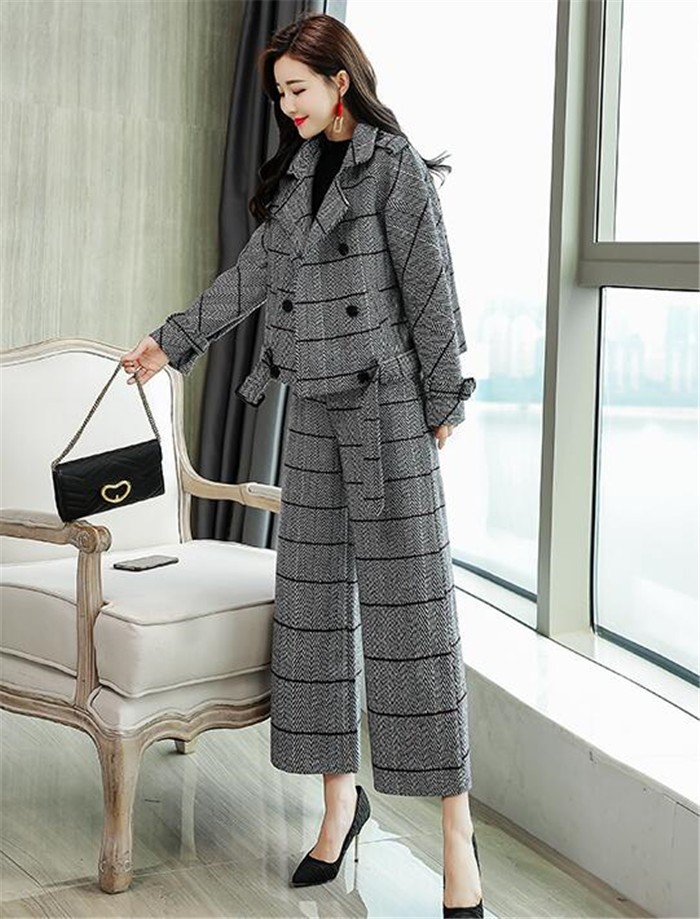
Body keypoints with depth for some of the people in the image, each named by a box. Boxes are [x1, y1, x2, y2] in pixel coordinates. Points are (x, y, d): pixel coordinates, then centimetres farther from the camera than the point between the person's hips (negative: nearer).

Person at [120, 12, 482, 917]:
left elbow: (429, 284, -8)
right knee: (314, 598, 5)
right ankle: (340, 799, 17)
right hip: (314, 404, 7)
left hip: (388, 402, -6)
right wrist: (171, 341, 19)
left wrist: (443, 399, -9)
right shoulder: (297, 170, 12)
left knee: (408, 600, -7)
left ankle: (457, 830, -2)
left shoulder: (394, 165, -7)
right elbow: (252, 273, 18)